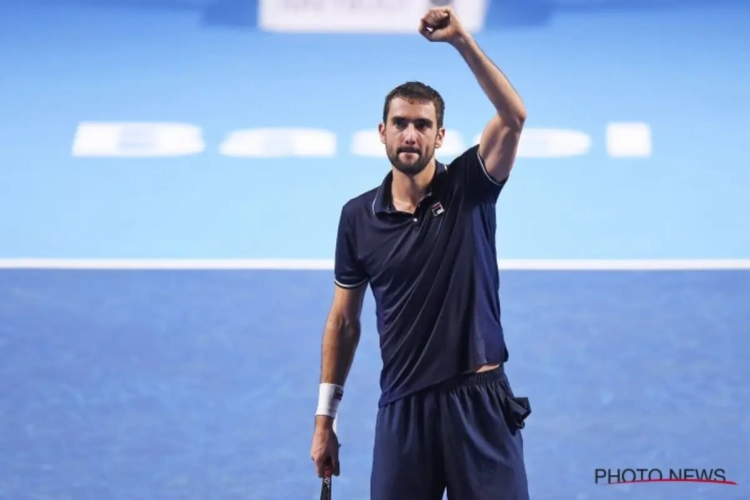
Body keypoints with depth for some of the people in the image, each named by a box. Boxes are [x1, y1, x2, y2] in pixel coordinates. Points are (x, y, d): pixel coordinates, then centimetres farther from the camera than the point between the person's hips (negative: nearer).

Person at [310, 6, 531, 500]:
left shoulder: (469, 188, 0)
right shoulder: (359, 216, 6)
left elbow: (514, 116, -18)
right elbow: (344, 321, 13)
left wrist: (461, 40, -27)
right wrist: (325, 416, 10)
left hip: (478, 400, -2)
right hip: (402, 407, 2)